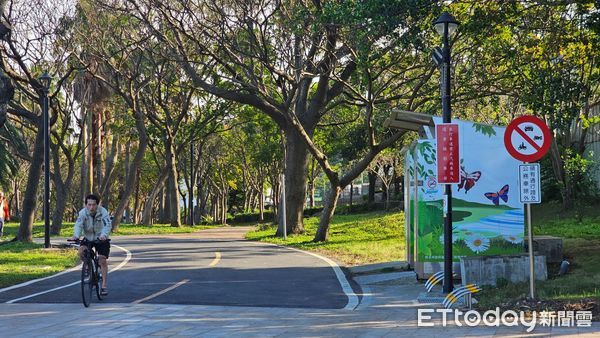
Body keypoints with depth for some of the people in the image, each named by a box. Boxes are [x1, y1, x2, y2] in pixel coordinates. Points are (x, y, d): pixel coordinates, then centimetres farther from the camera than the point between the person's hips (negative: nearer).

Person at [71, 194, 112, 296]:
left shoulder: (103, 212, -23)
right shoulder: (83, 213, -18)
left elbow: (107, 225, -34)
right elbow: (78, 225, -29)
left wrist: (104, 235, -54)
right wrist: (76, 235, -49)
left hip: (101, 239, -2)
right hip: (88, 238, 2)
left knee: (102, 260, -10)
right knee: (81, 251, -25)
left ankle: (104, 286, -3)